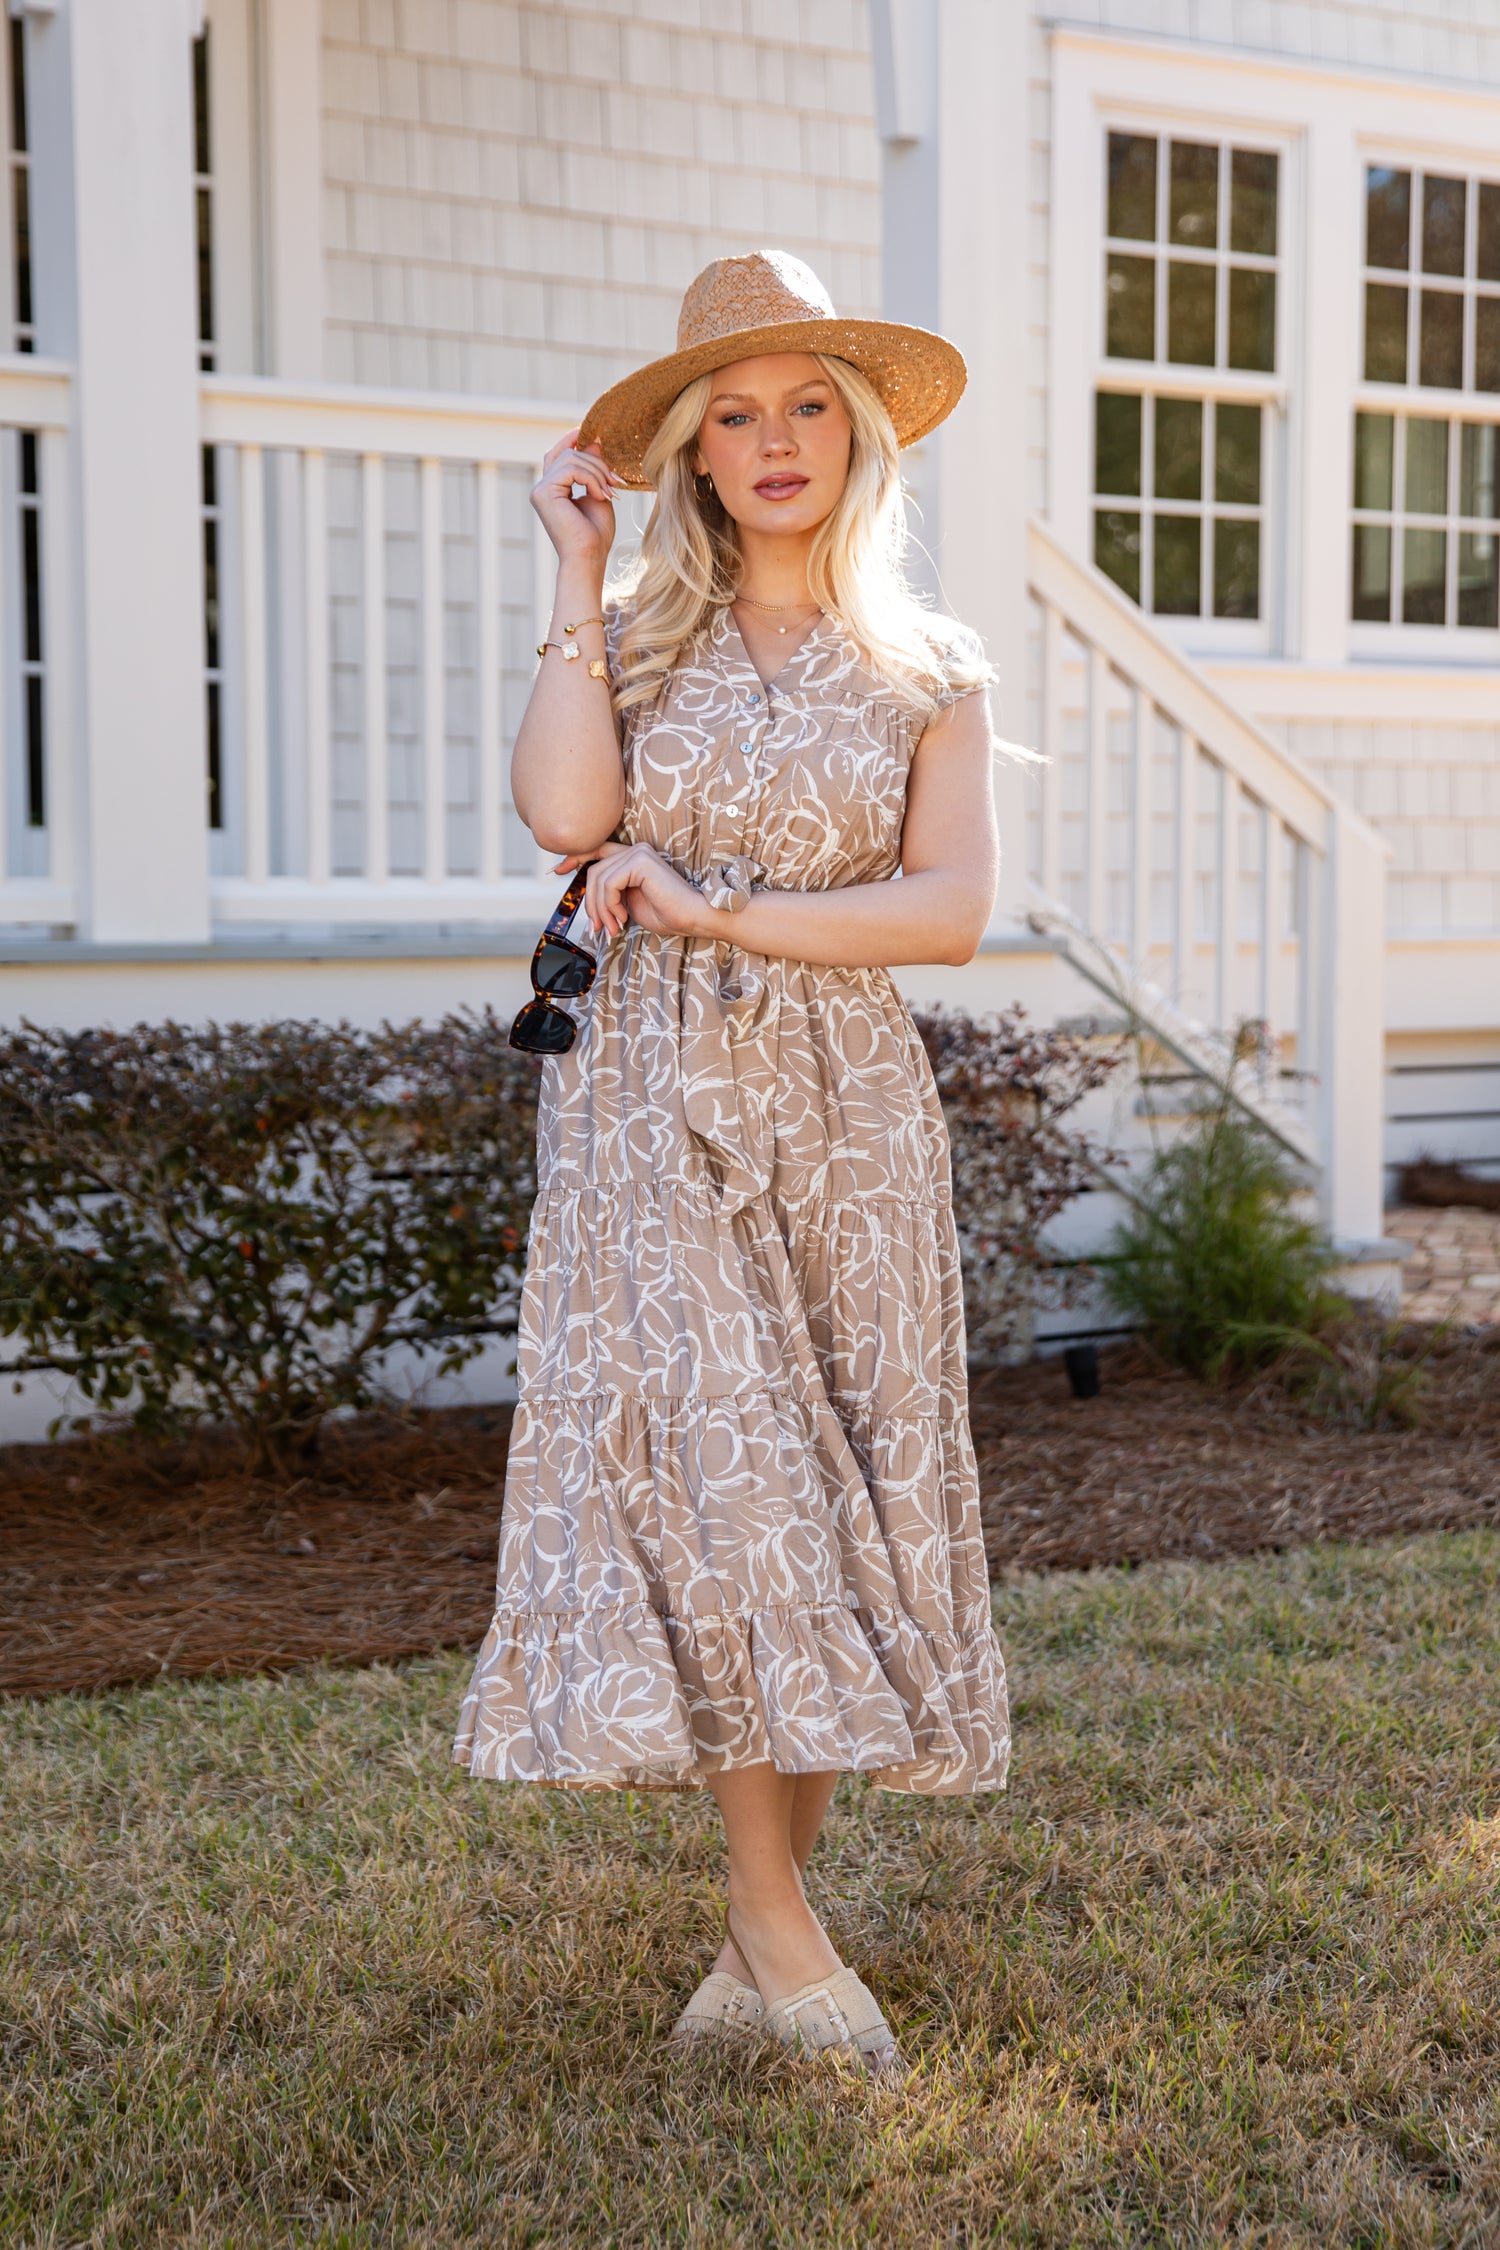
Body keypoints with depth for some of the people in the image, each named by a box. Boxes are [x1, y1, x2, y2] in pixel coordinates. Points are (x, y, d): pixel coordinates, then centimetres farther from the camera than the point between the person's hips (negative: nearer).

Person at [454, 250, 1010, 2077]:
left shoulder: (927, 672, 9)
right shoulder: (630, 636, 9)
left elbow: (953, 910, -4)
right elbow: (565, 814, -12)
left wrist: (713, 910, -11)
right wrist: (577, 574, -5)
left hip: (845, 1108, 1)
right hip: (652, 1102, -1)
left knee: (836, 1495, 1)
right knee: (710, 1471, -10)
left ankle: (762, 1932, 13)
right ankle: (774, 1920, 0)